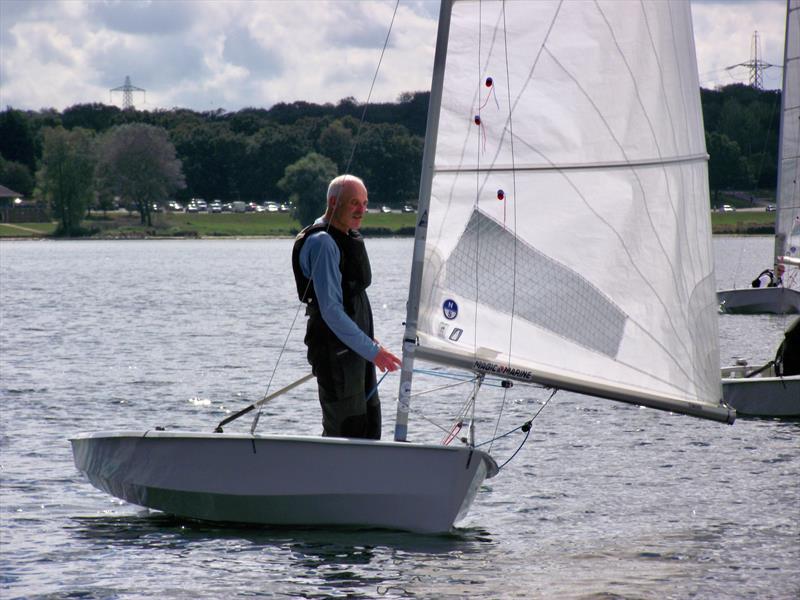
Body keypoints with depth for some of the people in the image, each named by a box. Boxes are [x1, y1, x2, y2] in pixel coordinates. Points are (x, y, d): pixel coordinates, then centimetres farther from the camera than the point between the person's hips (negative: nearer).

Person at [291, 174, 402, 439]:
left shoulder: (350, 236, 15)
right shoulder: (321, 242, -17)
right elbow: (330, 310, -22)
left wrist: (371, 343, 25)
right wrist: (372, 351, -23)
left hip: (357, 345, 10)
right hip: (335, 348, -10)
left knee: (369, 425, 12)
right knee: (345, 430, -11)